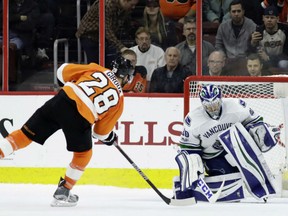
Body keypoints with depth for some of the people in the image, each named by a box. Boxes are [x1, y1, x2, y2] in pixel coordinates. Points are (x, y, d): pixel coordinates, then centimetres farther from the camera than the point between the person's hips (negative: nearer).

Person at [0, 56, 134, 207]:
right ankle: (62, 193, 23)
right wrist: (109, 137, 39)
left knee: (26, 134, 10)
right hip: (80, 119, -3)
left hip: (61, 100, 3)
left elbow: (63, 71, 18)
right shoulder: (119, 98, 15)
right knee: (83, 154, 25)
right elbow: (102, 130, 17)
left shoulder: (97, 69, 19)